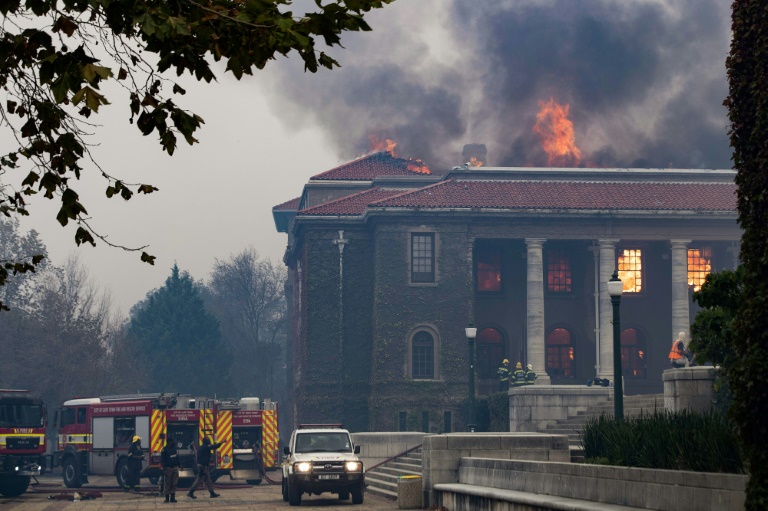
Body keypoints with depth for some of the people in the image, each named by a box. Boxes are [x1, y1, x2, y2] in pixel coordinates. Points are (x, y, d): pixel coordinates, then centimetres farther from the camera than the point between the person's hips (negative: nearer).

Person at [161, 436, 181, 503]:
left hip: (175, 468, 6)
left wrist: (179, 465, 15)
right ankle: (167, 497, 3)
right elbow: (162, 460, -8)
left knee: (174, 483, 4)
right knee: (167, 483, -2)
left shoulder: (175, 449, 14)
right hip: (168, 468, -6)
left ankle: (172, 497, 8)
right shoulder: (164, 450, -5)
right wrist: (164, 468, -16)